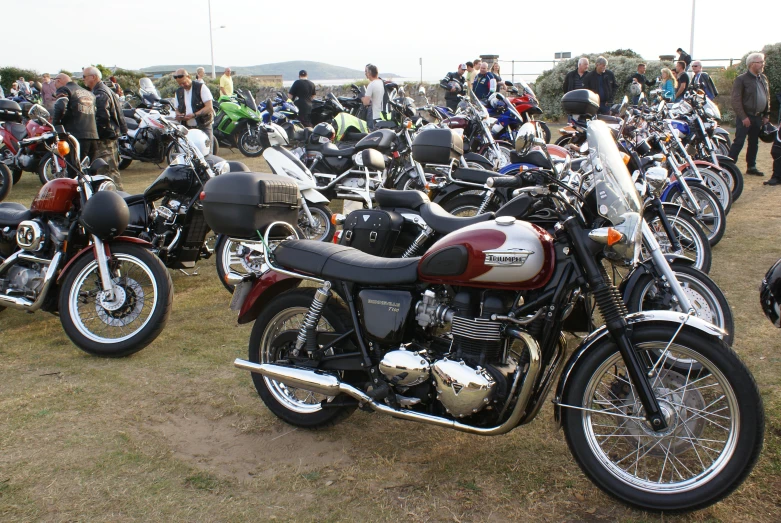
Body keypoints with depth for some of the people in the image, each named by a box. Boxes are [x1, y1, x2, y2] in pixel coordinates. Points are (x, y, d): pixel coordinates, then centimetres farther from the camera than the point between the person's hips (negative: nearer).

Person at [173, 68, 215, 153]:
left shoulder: (201, 87, -6)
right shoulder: (178, 92, 11)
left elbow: (209, 107, -13)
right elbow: (177, 109, 20)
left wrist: (194, 115, -23)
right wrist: (178, 115, -6)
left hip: (203, 127, -5)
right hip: (188, 128, 5)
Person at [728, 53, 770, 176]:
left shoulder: (763, 79, 13)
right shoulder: (742, 79, -9)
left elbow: (767, 98, 18)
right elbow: (736, 100, -15)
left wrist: (766, 115, 11)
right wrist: (743, 117, -19)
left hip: (758, 117, 7)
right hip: (745, 117, -7)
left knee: (754, 143, 12)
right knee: (738, 142, -9)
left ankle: (751, 167, 21)